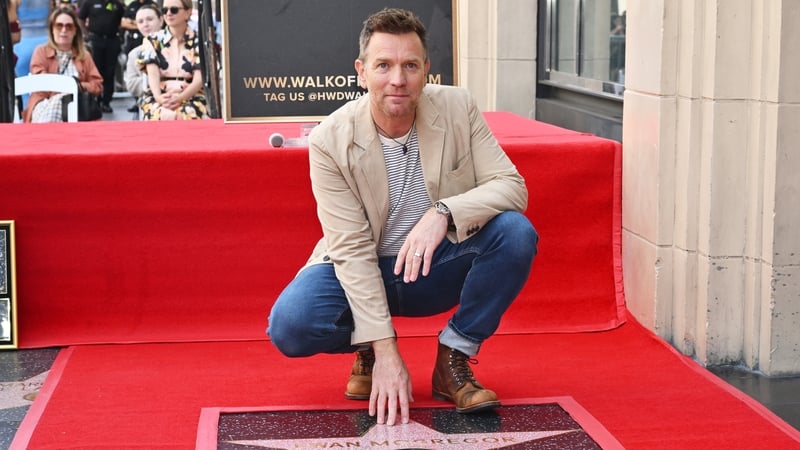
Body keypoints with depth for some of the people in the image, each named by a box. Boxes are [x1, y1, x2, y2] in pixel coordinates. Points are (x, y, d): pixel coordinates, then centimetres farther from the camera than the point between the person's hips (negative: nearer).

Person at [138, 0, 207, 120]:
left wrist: (180, 98, -22)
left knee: (188, 115, -36)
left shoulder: (199, 42, 8)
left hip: (191, 98, 0)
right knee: (165, 116, -36)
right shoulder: (153, 41, 12)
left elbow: (199, 79, -3)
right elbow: (153, 74, -3)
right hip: (157, 99, 0)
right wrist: (159, 97, -24)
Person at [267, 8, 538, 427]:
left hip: (439, 266, 2)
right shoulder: (330, 140, -18)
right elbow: (352, 249, -21)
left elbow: (511, 186, -15)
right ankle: (368, 348, 7)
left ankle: (453, 359, -7)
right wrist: (385, 352, -27)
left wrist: (444, 212, -36)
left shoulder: (458, 108, -12)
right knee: (289, 325, -29)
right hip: (362, 272, -1)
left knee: (515, 233, -27)